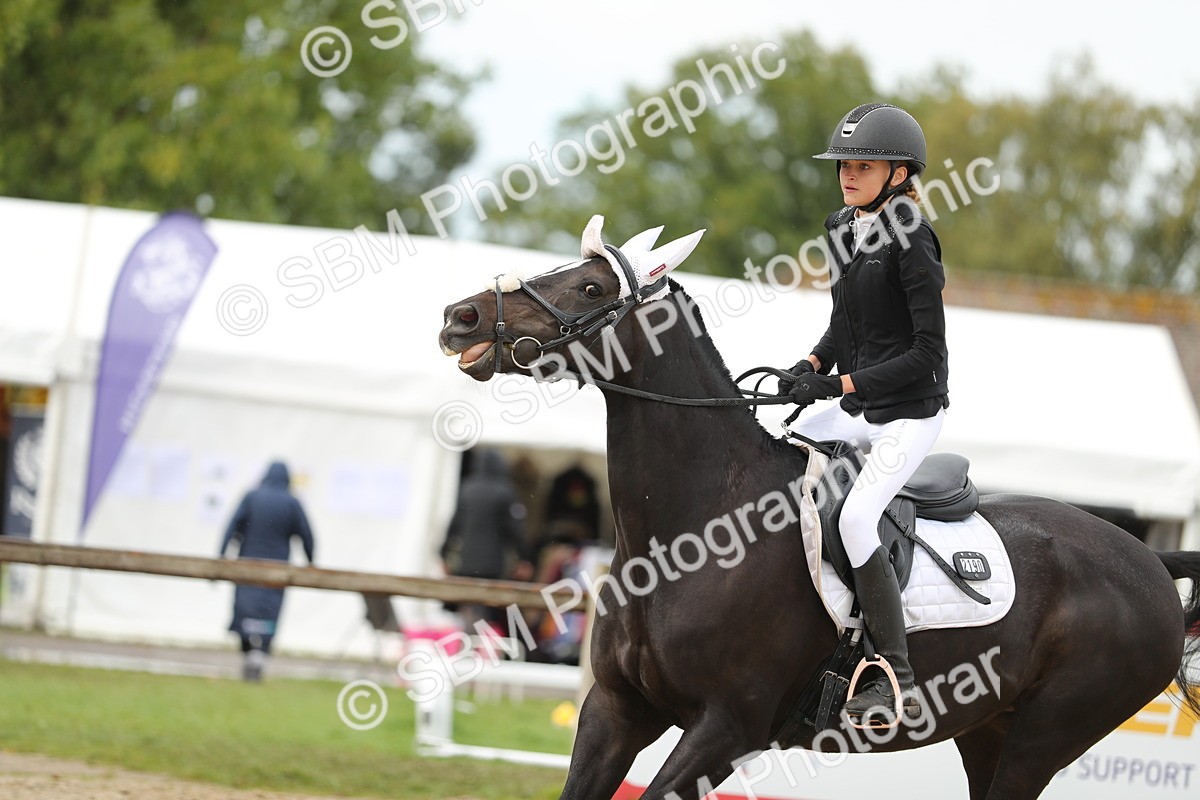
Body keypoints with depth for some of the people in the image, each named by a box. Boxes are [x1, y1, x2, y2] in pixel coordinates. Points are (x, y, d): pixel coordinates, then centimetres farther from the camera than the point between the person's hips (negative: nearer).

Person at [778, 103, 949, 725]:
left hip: (909, 411, -9)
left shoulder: (909, 240, -17)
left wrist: (840, 384, -23)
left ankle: (899, 683, -19)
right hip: (856, 410, 9)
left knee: (856, 520, -23)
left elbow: (929, 352, -20)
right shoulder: (843, 230, 7)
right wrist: (813, 365, -1)